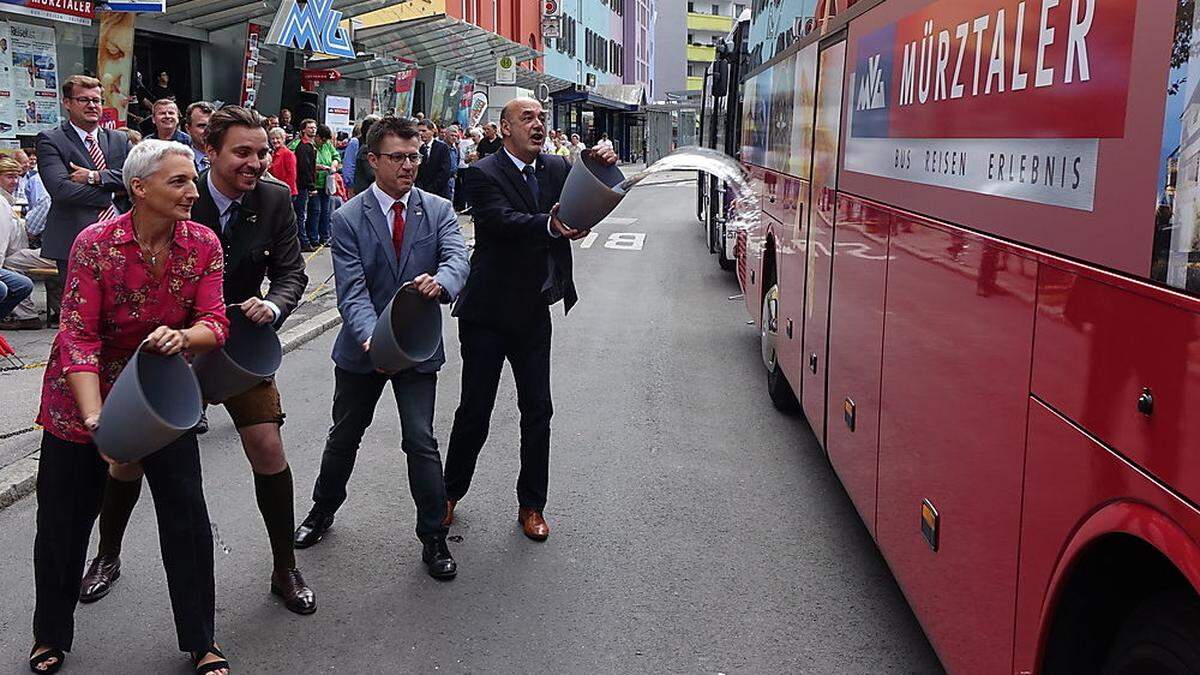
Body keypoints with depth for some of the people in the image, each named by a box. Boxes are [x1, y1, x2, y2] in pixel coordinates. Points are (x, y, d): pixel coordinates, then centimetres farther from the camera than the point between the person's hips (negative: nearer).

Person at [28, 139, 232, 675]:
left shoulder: (203, 243, -10)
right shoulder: (95, 243, -19)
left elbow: (215, 323, -14)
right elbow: (78, 335, -21)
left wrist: (181, 336, -37)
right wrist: (95, 416, -32)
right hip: (86, 394, -2)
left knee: (187, 516, 2)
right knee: (64, 520, 10)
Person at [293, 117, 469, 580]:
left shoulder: (438, 211, -3)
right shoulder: (347, 218, -9)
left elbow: (458, 257, -20)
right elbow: (352, 290, -17)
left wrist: (440, 281, -44)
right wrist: (370, 334, -35)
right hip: (364, 346, 1)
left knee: (421, 442, -4)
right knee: (344, 436, 18)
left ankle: (433, 537, 13)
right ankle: (323, 510, 43)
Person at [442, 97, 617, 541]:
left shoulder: (557, 168, 6)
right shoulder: (483, 174, -11)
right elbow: (503, 220, -27)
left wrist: (606, 166, -23)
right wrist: (550, 225, -45)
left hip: (534, 312, 5)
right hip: (488, 313, -5)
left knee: (537, 411, 9)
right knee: (474, 411, 6)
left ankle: (531, 505, 23)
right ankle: (450, 493, 26)